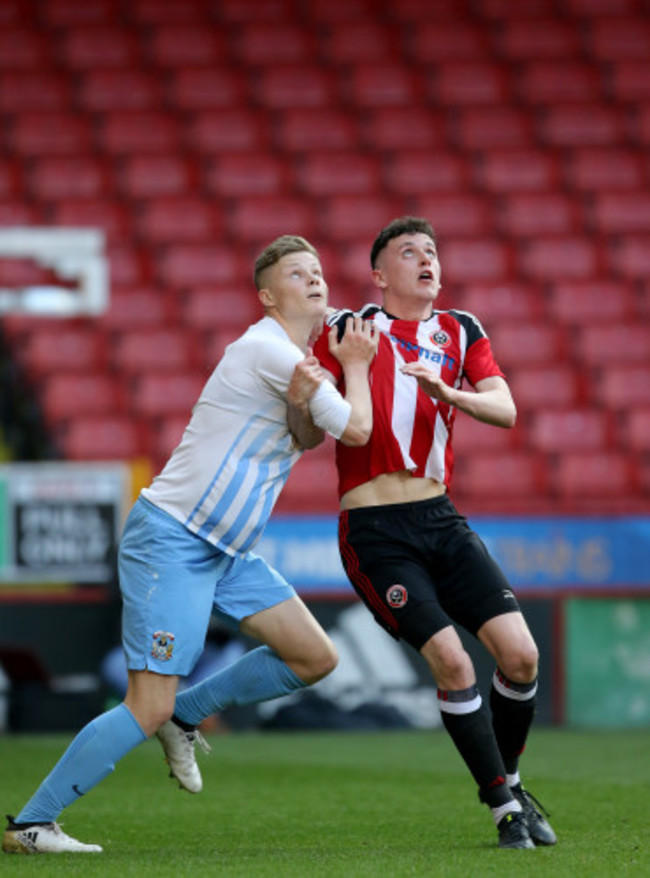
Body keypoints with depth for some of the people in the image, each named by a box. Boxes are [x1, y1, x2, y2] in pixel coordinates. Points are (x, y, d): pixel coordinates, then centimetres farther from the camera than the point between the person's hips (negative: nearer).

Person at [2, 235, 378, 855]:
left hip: (226, 549, 10)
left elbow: (305, 438, -2)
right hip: (170, 541, -10)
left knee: (316, 658, 3)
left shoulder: (294, 359, 15)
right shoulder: (267, 350, -15)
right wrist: (355, 366, 4)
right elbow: (356, 431, -13)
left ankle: (186, 712, 18)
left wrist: (303, 399, -23)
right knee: (147, 710, -14)